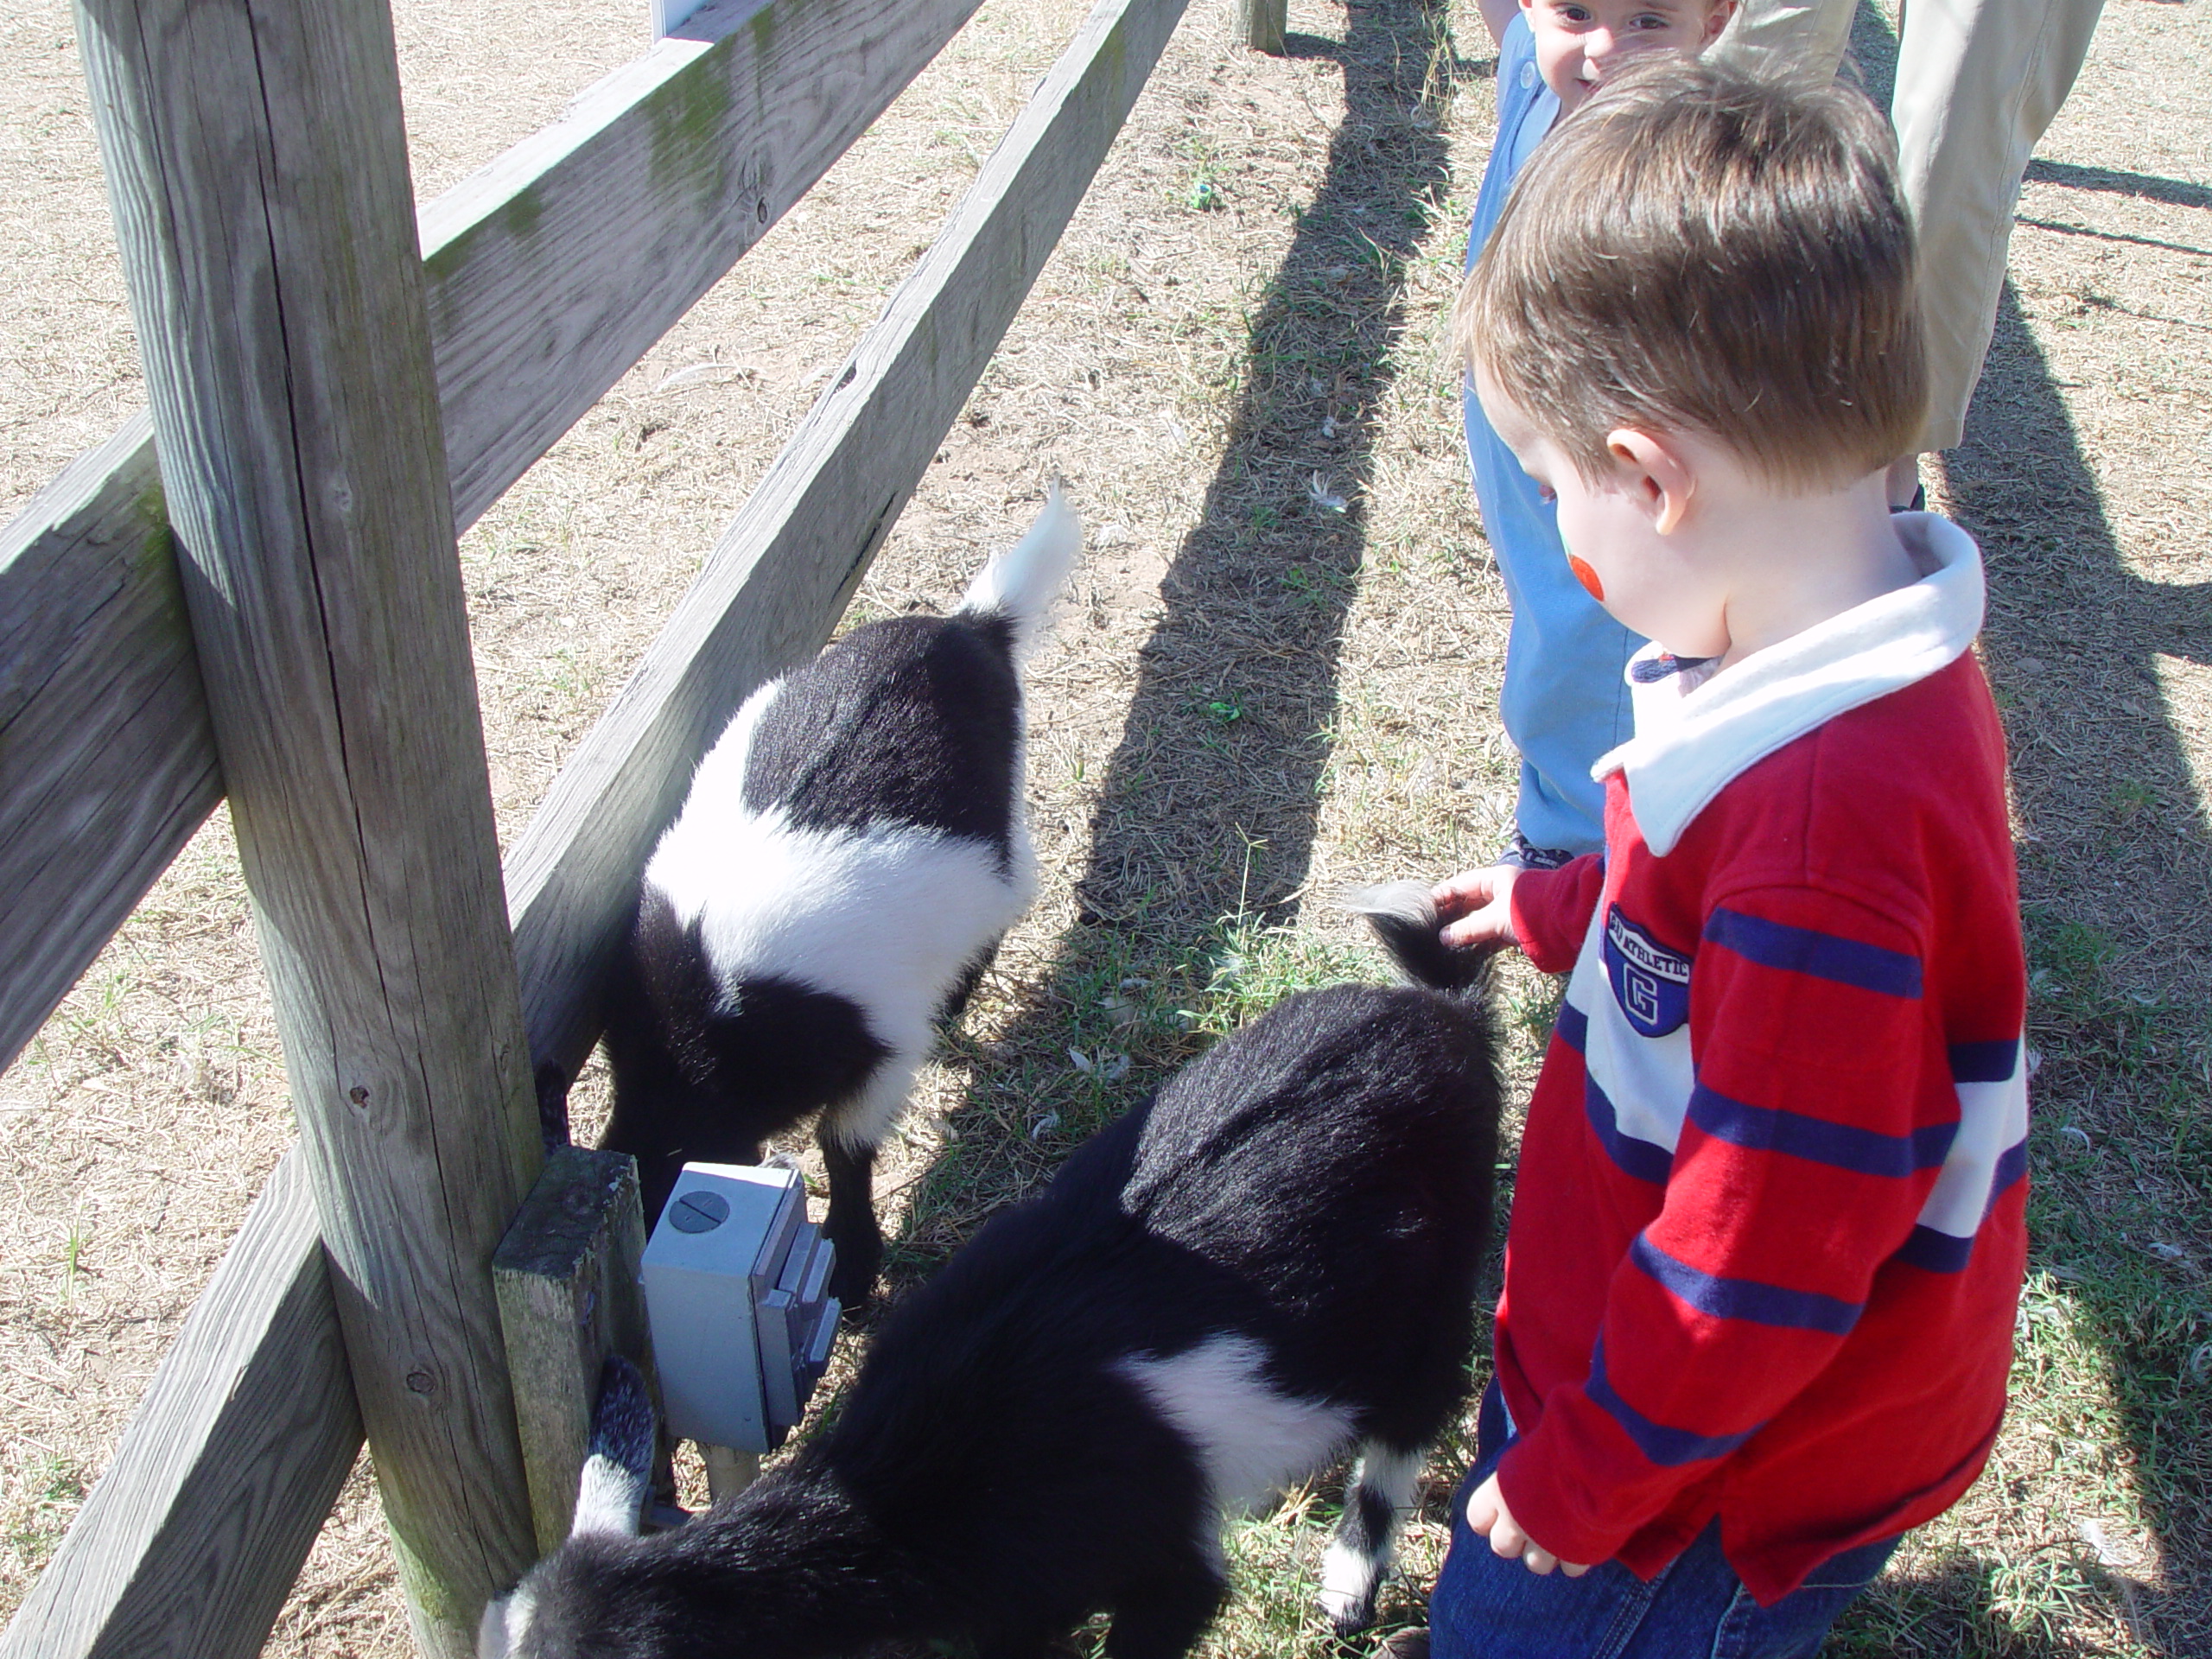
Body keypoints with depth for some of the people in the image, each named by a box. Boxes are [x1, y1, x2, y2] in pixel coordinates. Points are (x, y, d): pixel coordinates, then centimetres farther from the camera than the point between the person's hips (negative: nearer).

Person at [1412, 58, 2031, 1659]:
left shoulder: (1828, 826, -38)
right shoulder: (1875, 672, -6)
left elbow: (1772, 1252, -30)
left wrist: (1584, 1471, -17)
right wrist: (1559, 906, 29)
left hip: (1734, 1462, -8)